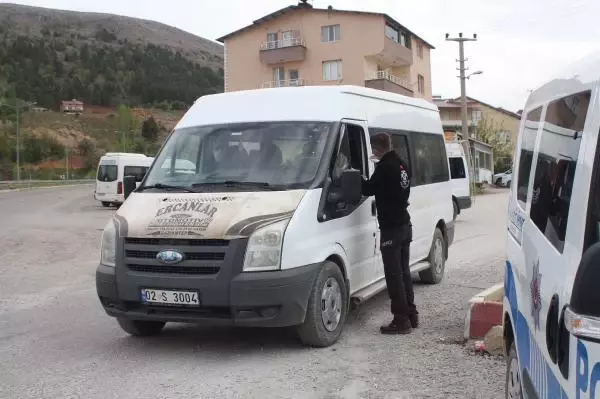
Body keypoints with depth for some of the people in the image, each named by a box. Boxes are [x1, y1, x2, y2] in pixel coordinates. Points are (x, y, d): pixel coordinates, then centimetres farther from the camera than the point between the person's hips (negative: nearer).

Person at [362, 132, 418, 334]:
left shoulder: (385, 167, -17)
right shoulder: (401, 165, 11)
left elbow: (368, 189, -12)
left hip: (391, 228, -9)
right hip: (405, 225, 9)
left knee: (394, 274, -5)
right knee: (403, 272, 16)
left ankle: (401, 320, -3)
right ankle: (411, 315, 22)